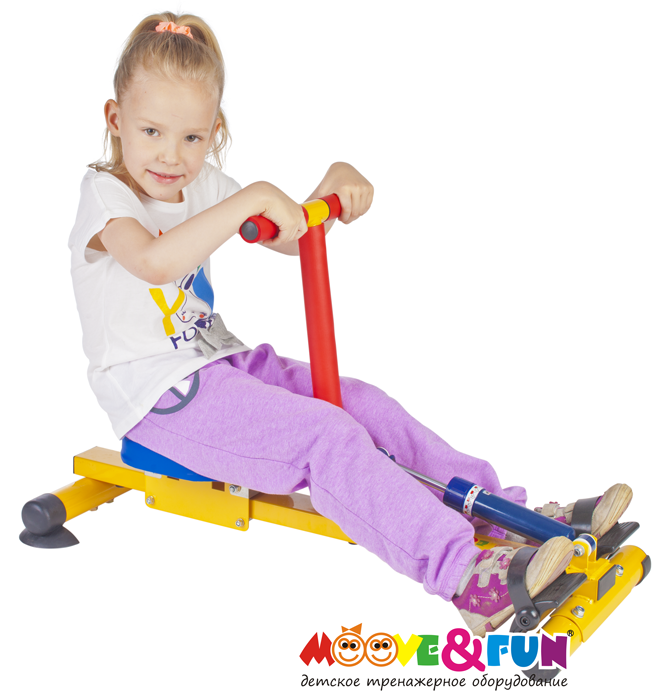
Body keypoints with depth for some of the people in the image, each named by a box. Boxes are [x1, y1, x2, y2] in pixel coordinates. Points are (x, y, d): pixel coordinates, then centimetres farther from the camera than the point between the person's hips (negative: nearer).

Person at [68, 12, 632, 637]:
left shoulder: (202, 185, 10)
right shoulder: (103, 192, -14)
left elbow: (291, 239, 16)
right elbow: (155, 262, -37)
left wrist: (333, 185, -3)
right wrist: (254, 197, -39)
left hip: (218, 361, 8)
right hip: (155, 392, -8)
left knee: (362, 405, -4)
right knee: (326, 438, -25)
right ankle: (465, 574, -34)